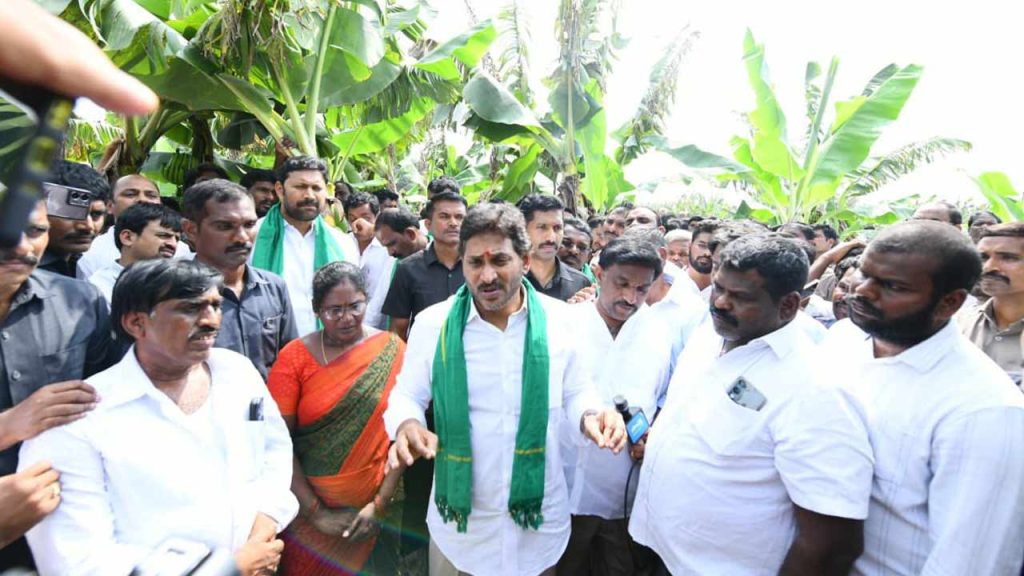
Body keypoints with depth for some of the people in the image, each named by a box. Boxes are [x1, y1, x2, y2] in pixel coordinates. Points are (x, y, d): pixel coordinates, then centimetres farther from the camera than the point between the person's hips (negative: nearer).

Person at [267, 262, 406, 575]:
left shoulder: (392, 351, -8)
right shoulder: (294, 357, -8)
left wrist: (380, 503, -11)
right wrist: (316, 513, -11)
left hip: (376, 508, 0)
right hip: (309, 508, 0)